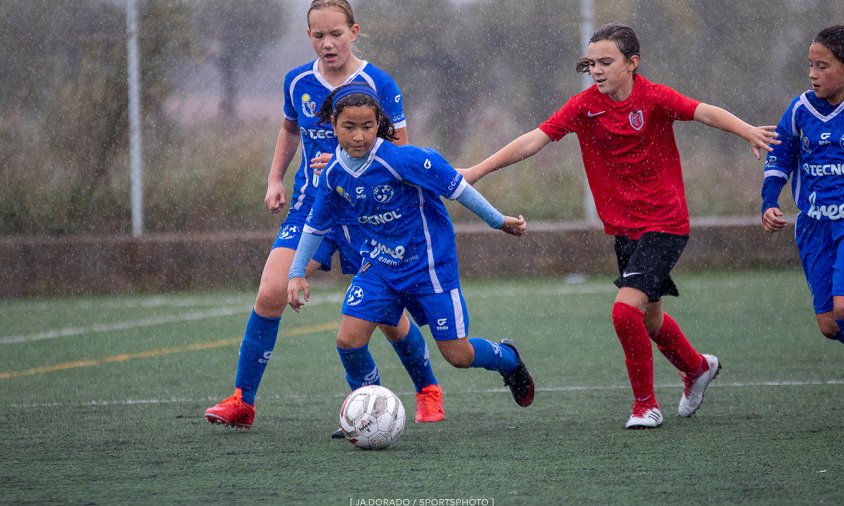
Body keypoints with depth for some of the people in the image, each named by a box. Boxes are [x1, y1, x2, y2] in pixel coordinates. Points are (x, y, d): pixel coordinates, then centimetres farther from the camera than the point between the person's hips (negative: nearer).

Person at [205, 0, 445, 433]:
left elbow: (399, 149, -6)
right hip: (310, 206, 3)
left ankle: (428, 392, 27)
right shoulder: (297, 83, 2)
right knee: (270, 294, -15)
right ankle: (241, 402, -7)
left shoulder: (379, 85, -10)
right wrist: (275, 179, 11)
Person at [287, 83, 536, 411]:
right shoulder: (334, 174, -7)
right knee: (348, 341, -12)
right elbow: (316, 224, 10)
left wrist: (499, 221, -9)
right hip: (379, 265, 5)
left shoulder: (400, 159, -25)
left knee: (458, 356, 0)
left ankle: (507, 358, 36)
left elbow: (456, 186, -17)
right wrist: (297, 273, 10)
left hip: (430, 265, -5)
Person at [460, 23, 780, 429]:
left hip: (664, 224, -6)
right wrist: (479, 170, -10)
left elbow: (705, 113, -27)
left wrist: (748, 132, -45)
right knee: (649, 318, 18)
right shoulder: (585, 105, -3)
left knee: (626, 309, -20)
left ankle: (645, 405, -2)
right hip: (623, 227, 6)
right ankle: (698, 368, 48)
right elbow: (534, 140, -5)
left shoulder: (653, 98, -14)